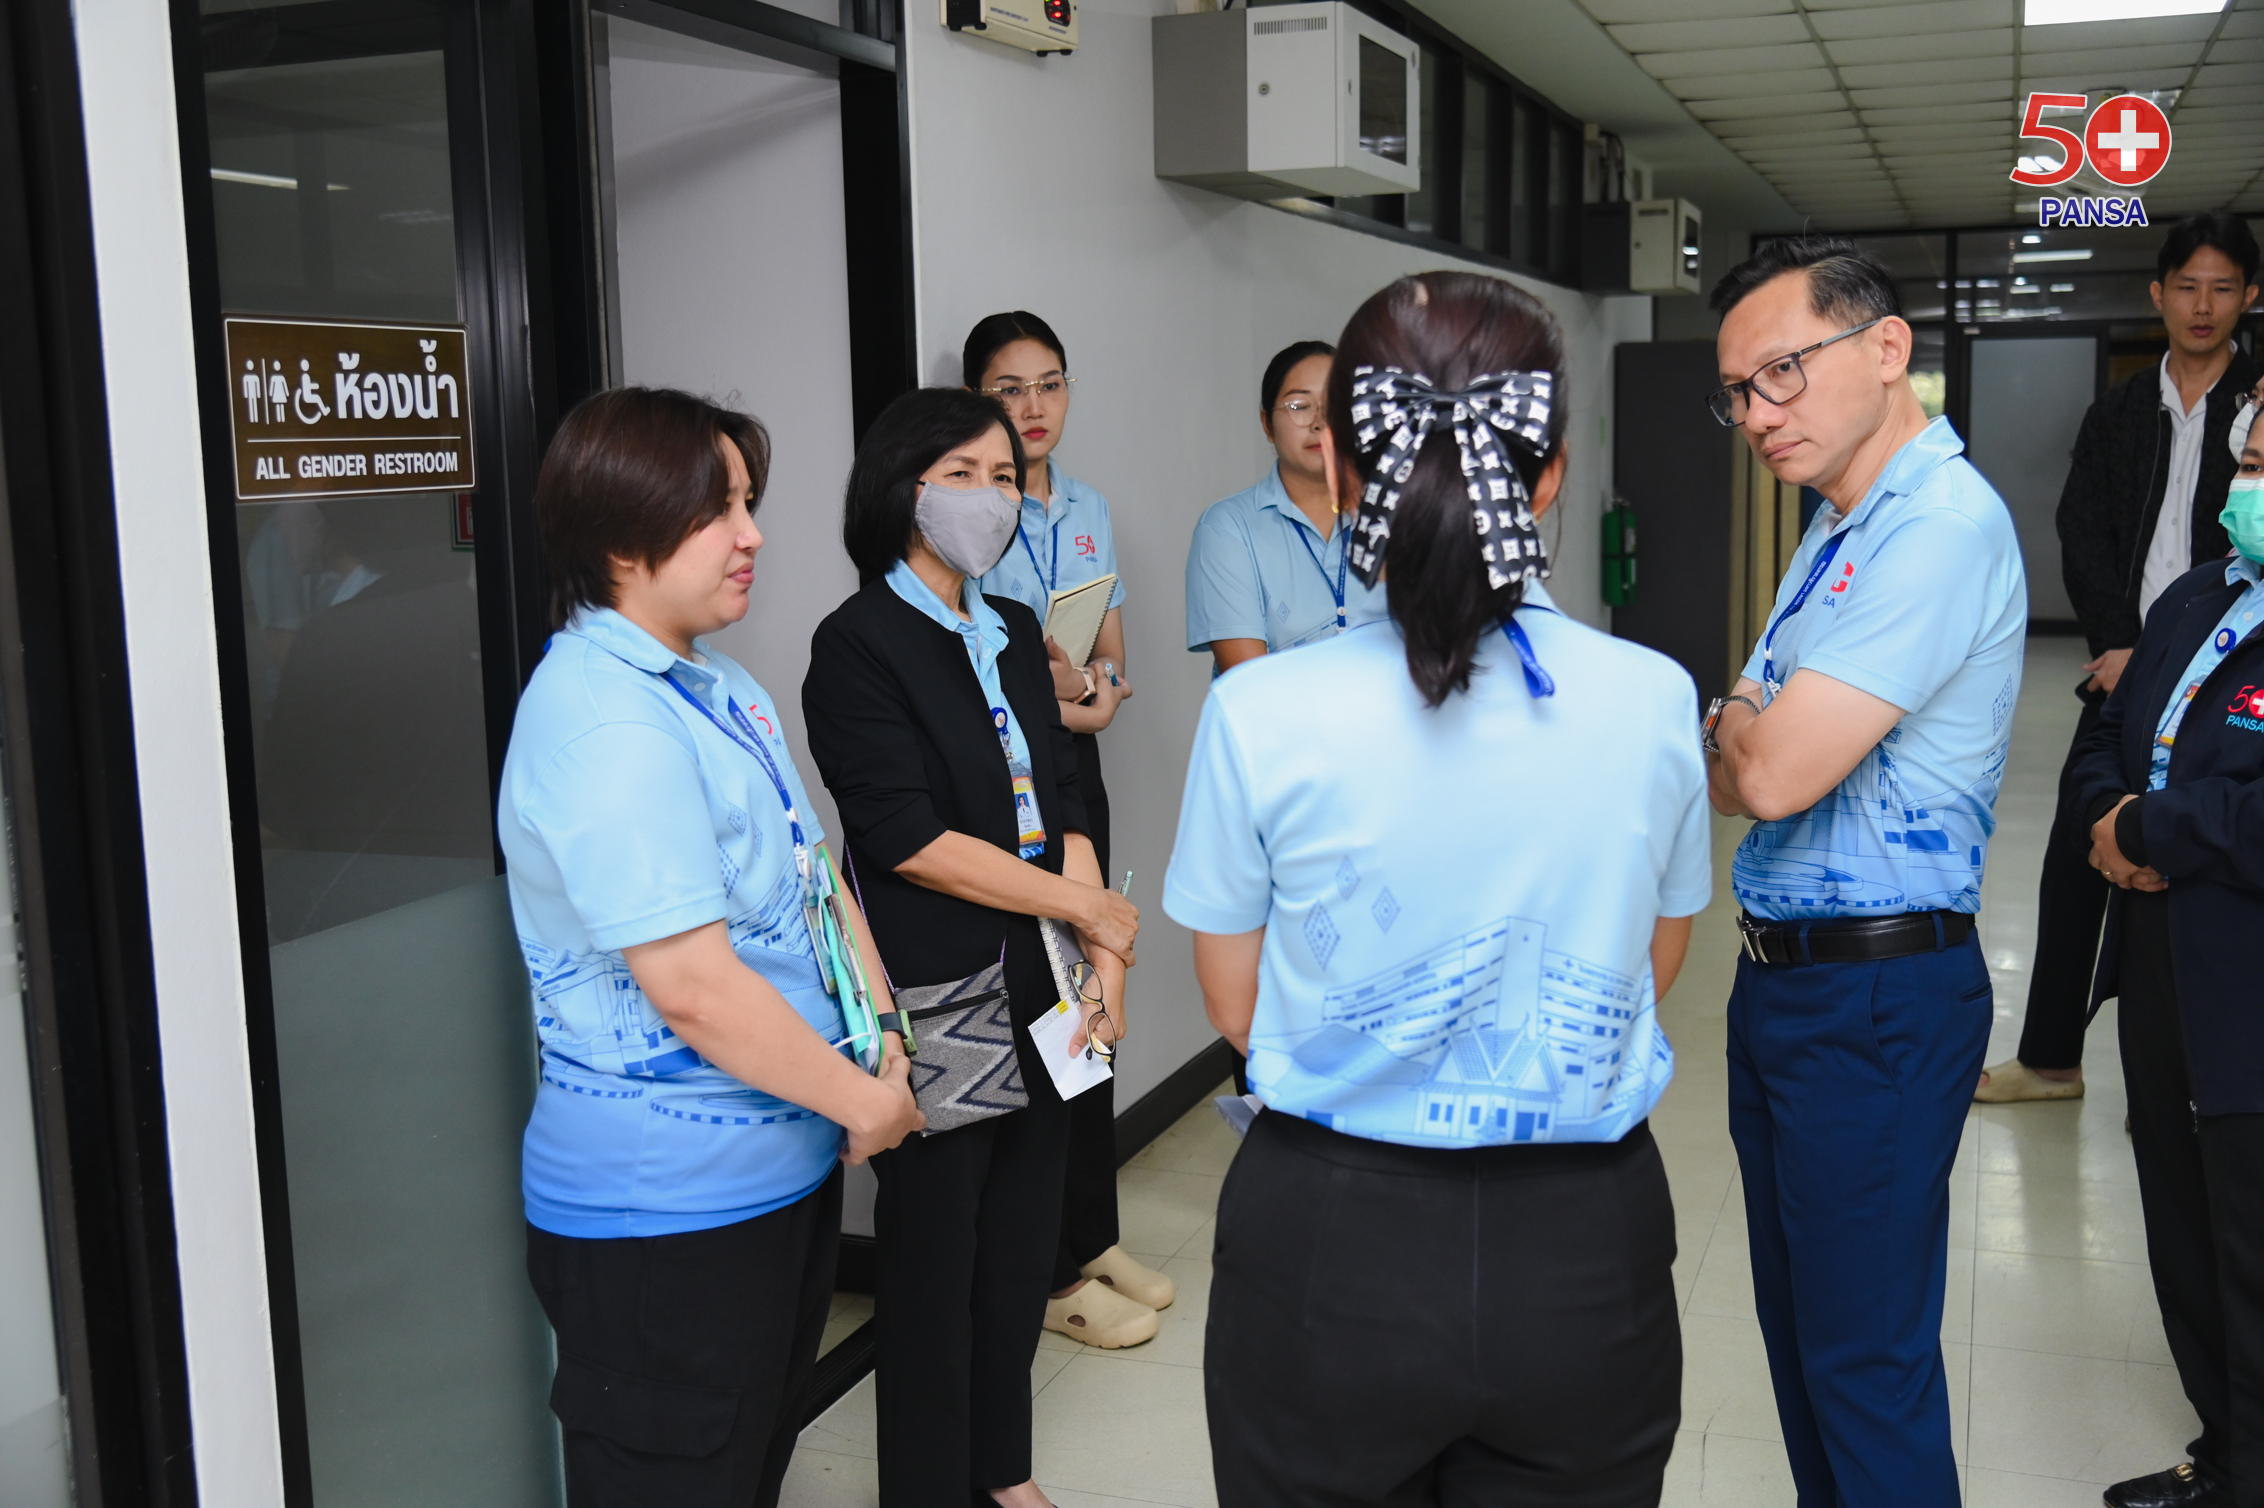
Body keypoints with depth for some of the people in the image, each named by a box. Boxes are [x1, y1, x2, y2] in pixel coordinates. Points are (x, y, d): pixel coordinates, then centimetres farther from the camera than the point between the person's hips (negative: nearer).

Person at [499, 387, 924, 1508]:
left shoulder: (719, 687, 8)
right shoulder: (604, 721, -23)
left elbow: (813, 871, 12)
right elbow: (693, 988, -26)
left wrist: (883, 1042, 0)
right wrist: (866, 1100, -15)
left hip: (783, 1172, 9)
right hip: (668, 1212, -9)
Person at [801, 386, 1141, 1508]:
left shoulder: (1014, 633, 11)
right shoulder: (859, 646, -11)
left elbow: (1061, 805, 9)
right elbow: (910, 840, -17)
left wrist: (1101, 959, -4)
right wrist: (1087, 908, -13)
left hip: (1039, 990, 7)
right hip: (934, 999, -7)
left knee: (1023, 1243, 16)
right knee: (935, 1258, 6)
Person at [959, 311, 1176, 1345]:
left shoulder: (1088, 510, 12)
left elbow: (1111, 663, 13)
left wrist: (1083, 685, -8)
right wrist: (1063, 697, -14)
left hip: (1073, 769, 7)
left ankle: (1092, 1236, 28)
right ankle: (1049, 1270, 12)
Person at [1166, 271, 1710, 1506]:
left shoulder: (1259, 715, -16)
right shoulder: (1652, 699, -10)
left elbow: (1237, 1009, -3)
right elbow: (1655, 966, 6)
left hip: (1330, 1238, -1)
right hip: (1582, 1246, 2)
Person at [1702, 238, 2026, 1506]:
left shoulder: (1944, 523, -20)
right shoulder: (1845, 529, 12)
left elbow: (1771, 771, -25)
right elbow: (1737, 777, 12)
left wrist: (1735, 721, -4)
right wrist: (1750, 730, -9)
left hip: (1876, 997, -10)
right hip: (1784, 976, 10)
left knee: (1867, 1357, 3)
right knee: (1797, 1326, 21)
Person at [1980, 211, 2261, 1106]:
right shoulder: (2117, 417, 13)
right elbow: (2082, 539, 5)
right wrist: (2119, 647, -8)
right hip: (2126, 671, 4)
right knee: (2074, 864, 6)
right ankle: (2050, 1057, 18)